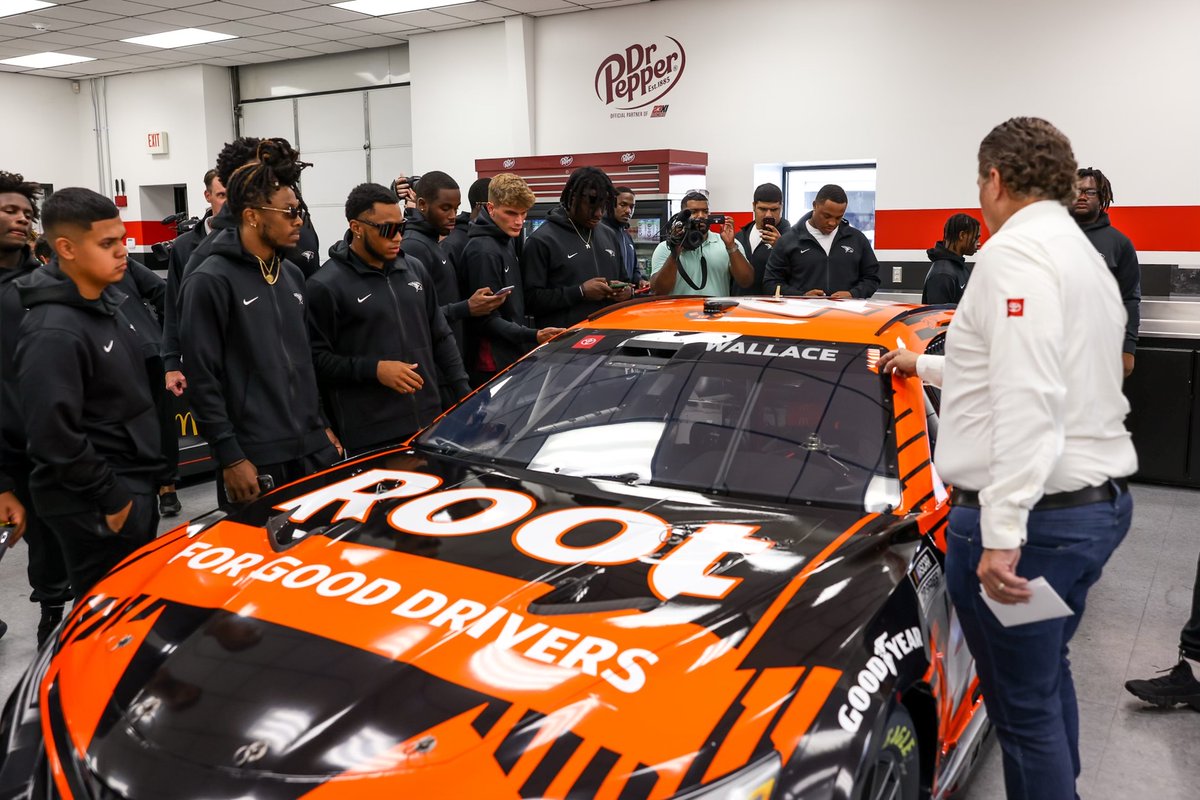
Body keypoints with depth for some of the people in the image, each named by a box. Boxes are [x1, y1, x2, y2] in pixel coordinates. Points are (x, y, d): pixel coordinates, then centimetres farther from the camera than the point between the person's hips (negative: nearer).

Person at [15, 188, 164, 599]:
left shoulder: (104, 302, 7)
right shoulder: (54, 334, -23)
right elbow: (54, 436, -26)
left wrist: (139, 486, 17)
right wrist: (111, 498, -17)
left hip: (134, 485, 9)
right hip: (95, 508, -9)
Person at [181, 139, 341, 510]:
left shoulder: (292, 275, 13)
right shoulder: (211, 281, -11)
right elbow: (203, 379, -14)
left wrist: (321, 424, 16)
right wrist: (230, 458, -16)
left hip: (312, 448, 7)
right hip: (255, 458, -7)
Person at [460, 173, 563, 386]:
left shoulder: (506, 242, 12)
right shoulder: (483, 251, -17)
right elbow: (487, 319, -19)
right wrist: (533, 336, -27)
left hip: (514, 357, 9)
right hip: (493, 365, -9)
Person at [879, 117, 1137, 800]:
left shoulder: (1017, 250, -14)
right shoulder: (1084, 254, 17)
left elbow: (1027, 400, -26)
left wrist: (1003, 532, -28)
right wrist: (925, 366, 39)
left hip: (1031, 513, -10)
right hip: (1102, 500, 10)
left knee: (1025, 707, 1)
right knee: (1049, 675, 25)